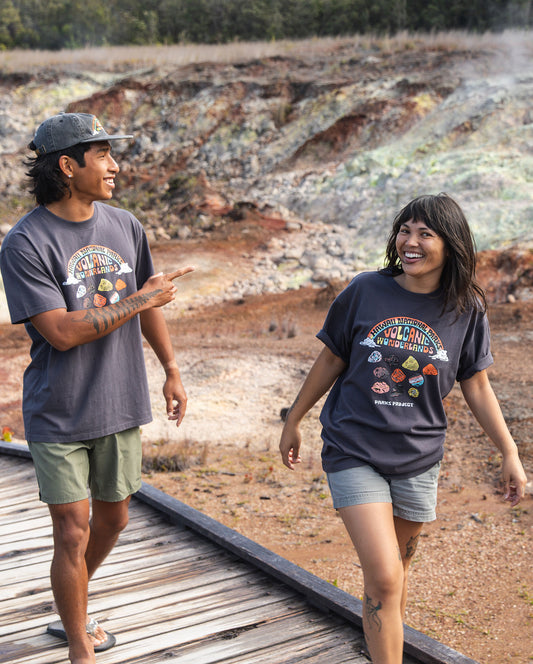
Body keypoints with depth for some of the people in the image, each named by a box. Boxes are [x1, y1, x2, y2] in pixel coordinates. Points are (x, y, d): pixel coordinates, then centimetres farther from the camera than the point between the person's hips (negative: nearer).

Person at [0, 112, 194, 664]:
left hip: (120, 406, 6)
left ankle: (69, 608, 43)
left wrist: (172, 371, 17)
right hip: (58, 415, -5)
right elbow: (63, 332, -22)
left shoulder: (124, 226, 3)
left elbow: (149, 305, 15)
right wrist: (141, 299, -17)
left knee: (113, 517, 17)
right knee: (73, 532, -1)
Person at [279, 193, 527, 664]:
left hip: (418, 458, 2)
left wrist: (510, 454, 4)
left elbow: (477, 388, 6)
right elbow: (331, 361, 4)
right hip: (354, 452, -2)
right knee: (383, 577, -11)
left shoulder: (467, 310, -2)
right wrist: (294, 421, 10)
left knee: (397, 570, 16)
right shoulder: (365, 291, -6)